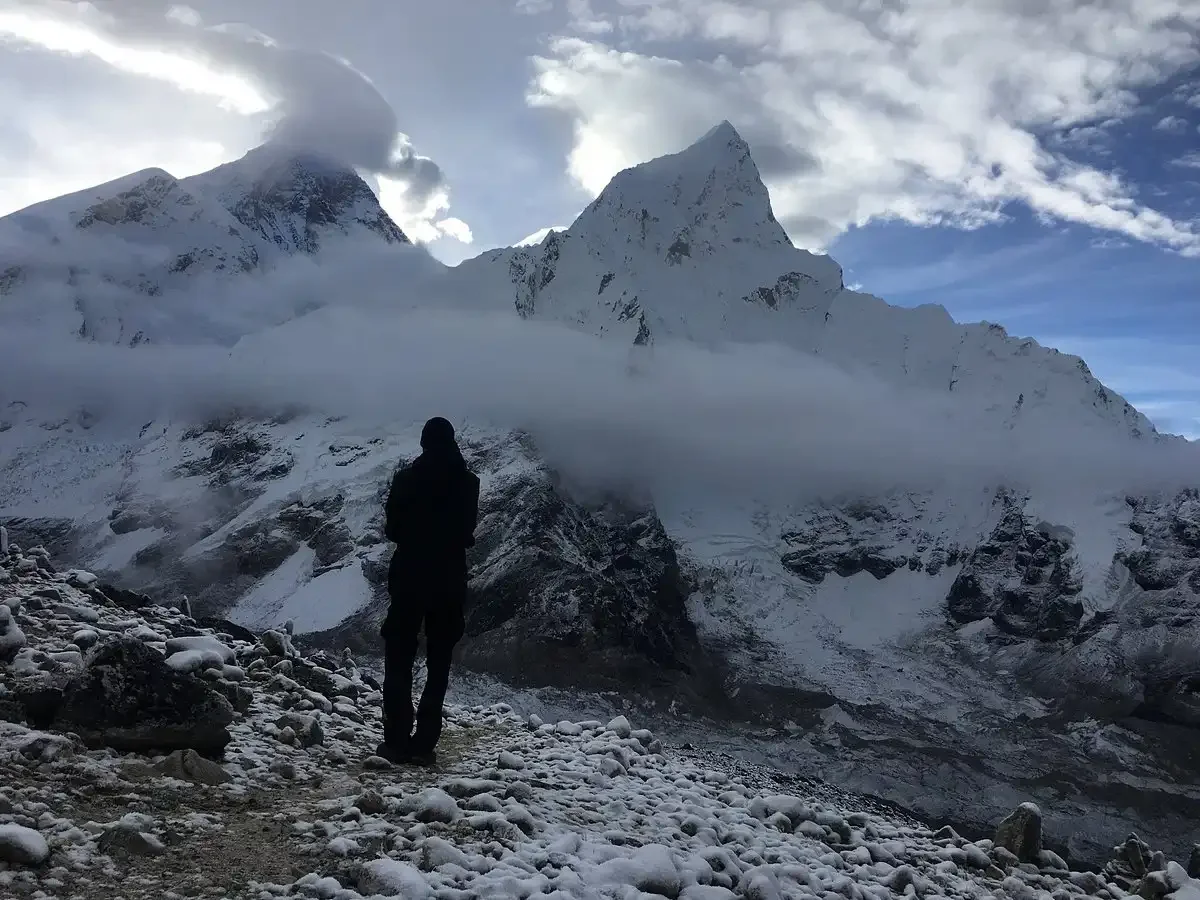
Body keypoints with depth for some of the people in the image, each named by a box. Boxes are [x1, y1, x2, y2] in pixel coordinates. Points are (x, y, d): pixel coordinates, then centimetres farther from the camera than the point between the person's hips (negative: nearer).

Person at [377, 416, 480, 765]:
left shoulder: (406, 478, -7)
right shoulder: (468, 482, -3)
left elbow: (391, 529, -1)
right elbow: (468, 533, 3)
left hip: (409, 576, -1)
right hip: (450, 580, 2)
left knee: (399, 659, 6)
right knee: (439, 662, 8)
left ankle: (397, 740, -1)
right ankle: (424, 743, 5)